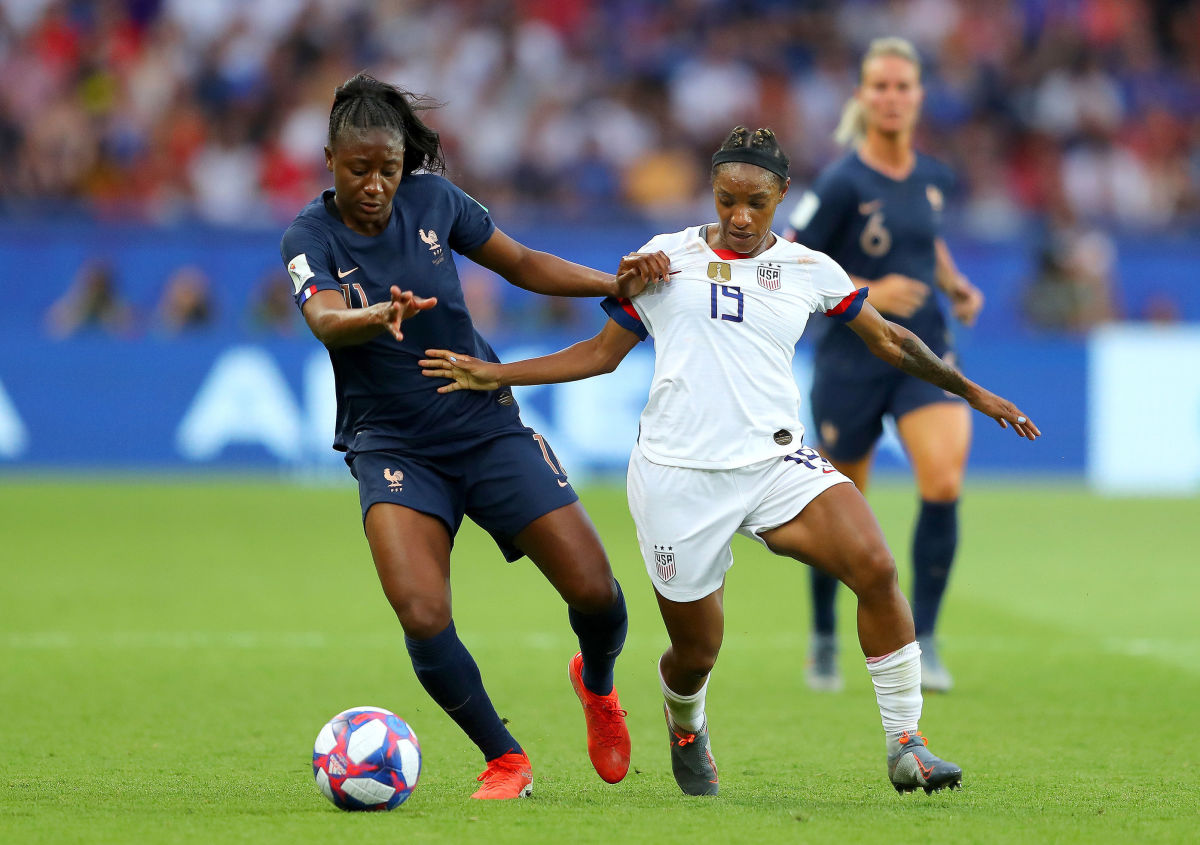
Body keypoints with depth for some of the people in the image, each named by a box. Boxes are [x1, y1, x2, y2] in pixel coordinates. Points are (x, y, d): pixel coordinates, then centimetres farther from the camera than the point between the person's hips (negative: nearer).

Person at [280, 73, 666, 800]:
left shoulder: (431, 199, -2)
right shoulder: (310, 238, -10)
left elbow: (522, 264, 9)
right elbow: (325, 320, -30)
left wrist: (617, 284, -3)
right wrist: (378, 316, -52)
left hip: (487, 429, 2)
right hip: (392, 447, -2)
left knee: (595, 591, -6)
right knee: (422, 617, -24)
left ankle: (597, 684, 31)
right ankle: (505, 760, -1)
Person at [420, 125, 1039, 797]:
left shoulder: (810, 270, 9)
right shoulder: (668, 258, 6)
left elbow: (888, 340, 22)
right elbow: (604, 352, 15)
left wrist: (972, 392, 26)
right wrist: (494, 374, 7)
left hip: (776, 462, 1)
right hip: (679, 474, -1)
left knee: (876, 569, -23)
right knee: (696, 652, 1)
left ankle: (906, 748, -14)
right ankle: (687, 730, 39)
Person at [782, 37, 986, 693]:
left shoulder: (933, 178, 5)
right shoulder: (842, 184, -12)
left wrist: (956, 287, 7)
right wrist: (868, 293, -20)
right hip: (851, 360, -3)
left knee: (944, 481, -20)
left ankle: (922, 638, -10)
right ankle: (824, 639, 32)